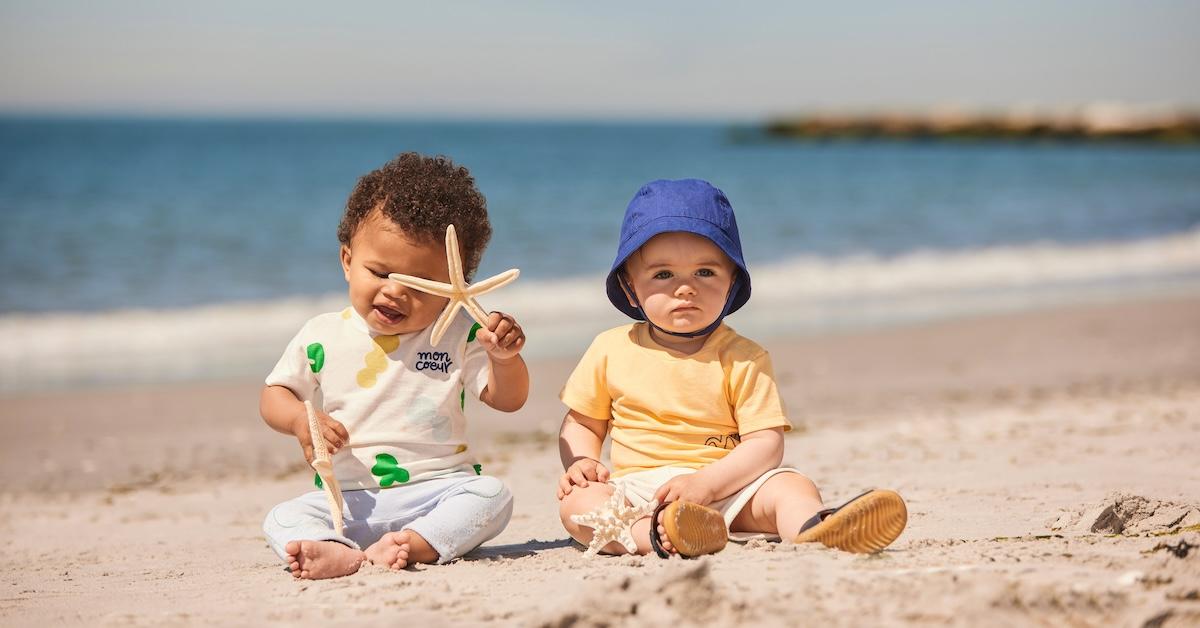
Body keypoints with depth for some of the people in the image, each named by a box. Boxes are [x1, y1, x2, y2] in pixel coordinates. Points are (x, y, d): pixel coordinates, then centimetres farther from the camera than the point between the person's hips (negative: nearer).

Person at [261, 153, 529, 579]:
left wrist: (504, 357, -19)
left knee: (492, 494, -27)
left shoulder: (459, 335, 1)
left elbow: (507, 399, 2)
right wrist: (301, 419, -13)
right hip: (351, 504, 1)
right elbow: (274, 395, 10)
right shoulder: (322, 337, 2)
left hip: (440, 492, 0)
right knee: (282, 519, -22)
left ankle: (416, 544, -44)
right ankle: (340, 553, -51)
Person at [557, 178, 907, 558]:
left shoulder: (741, 358, 1)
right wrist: (581, 463, -4)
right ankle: (654, 535, -53)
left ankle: (814, 530, -58)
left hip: (727, 490, -1)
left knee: (790, 487, -26)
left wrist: (706, 483, -21)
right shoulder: (610, 351, 7)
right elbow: (582, 423, 18)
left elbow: (766, 442, -7)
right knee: (576, 502, -27)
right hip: (636, 493, 1)